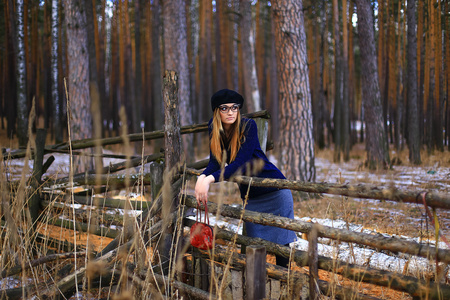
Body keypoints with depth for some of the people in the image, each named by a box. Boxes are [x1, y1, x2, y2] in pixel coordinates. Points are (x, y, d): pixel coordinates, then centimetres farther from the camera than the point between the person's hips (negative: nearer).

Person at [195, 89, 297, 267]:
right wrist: (202, 177, -28)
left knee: (280, 242, -3)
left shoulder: (248, 126, -18)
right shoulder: (214, 127, -3)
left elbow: (240, 163, -27)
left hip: (274, 191, -4)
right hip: (250, 196, 5)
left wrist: (210, 179, -39)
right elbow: (215, 161, -7)